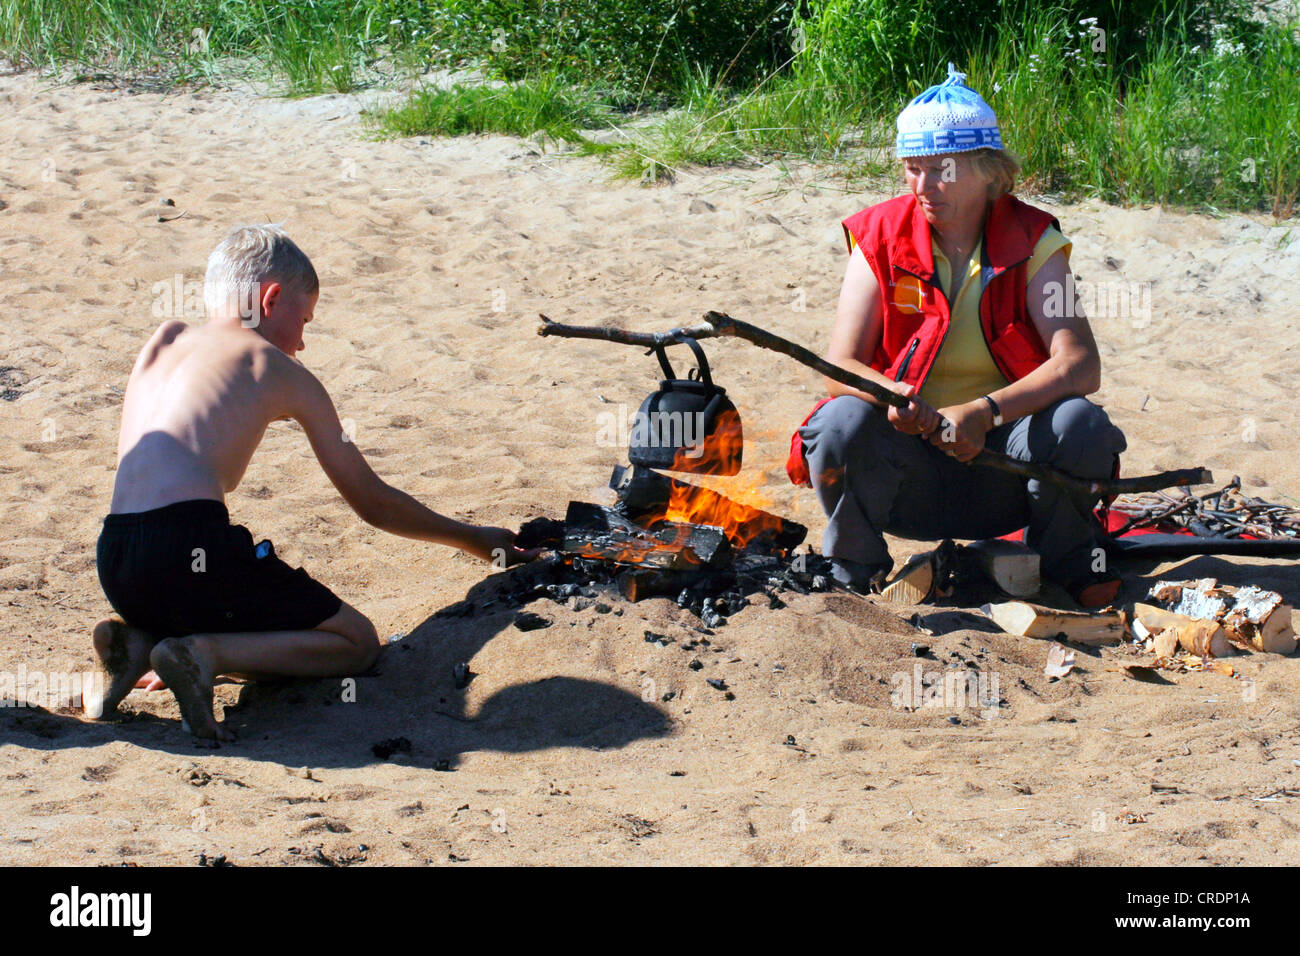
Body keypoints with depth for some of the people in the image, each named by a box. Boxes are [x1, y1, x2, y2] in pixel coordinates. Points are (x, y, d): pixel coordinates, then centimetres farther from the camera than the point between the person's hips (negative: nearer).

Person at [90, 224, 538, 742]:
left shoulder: (165, 340, 23)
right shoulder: (281, 371, 10)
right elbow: (372, 501, 17)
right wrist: (472, 538, 31)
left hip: (113, 563, 7)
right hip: (187, 545, -7)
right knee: (356, 642, 7)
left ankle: (140, 640, 4)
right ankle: (205, 654, -16)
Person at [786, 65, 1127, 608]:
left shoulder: (1032, 242, -4)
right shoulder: (880, 239, -3)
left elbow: (1081, 366, -16)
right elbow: (840, 367, -10)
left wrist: (985, 412, -32)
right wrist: (895, 399, -34)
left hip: (1003, 469, 1)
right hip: (910, 470, 0)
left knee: (1079, 424, -28)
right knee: (844, 422, -31)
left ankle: (1070, 563, 2)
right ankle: (855, 570, -3)